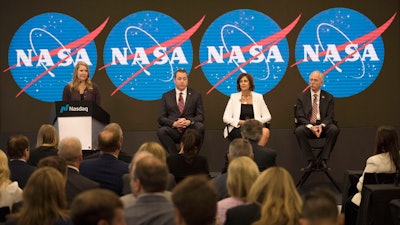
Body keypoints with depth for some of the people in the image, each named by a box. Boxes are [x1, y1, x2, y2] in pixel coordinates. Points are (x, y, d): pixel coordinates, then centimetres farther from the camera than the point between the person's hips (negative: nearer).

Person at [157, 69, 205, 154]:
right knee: (161, 131, -31)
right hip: (173, 130, 0)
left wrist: (189, 122, -16)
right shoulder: (166, 96, 13)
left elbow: (200, 116, 6)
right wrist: (174, 123, -15)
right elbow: (161, 118, 6)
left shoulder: (196, 95, 13)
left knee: (200, 126, -32)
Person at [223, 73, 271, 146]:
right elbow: (226, 118, 2)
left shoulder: (258, 97, 11)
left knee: (266, 131, -31)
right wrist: (241, 122, -14)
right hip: (236, 129, -2)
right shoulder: (234, 97, 8)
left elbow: (267, 117, 9)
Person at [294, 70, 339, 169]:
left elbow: (329, 116, 2)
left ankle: (324, 159, -19)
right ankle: (311, 160, -21)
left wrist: (322, 125, -20)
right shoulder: (301, 97, 8)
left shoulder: (328, 97, 9)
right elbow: (300, 116, 0)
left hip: (323, 126, 0)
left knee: (334, 129, -32)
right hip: (307, 125, 0)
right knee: (299, 130, -34)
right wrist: (310, 126, -19)